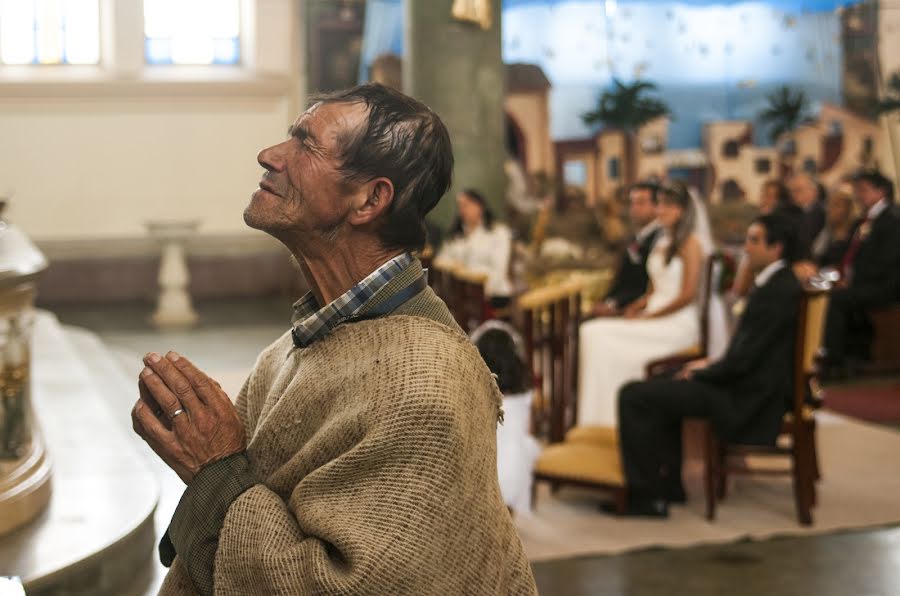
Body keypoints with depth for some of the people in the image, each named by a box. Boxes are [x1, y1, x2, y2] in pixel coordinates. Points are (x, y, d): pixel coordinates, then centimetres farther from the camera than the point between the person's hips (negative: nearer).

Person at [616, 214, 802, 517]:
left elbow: (745, 359, -22)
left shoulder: (777, 292, -21)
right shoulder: (778, 284, 11)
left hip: (746, 402, -11)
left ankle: (645, 496, -5)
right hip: (751, 387, 11)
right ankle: (668, 485, 26)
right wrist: (713, 364, 8)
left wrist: (701, 373, -7)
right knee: (661, 388, 28)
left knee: (634, 396, -13)